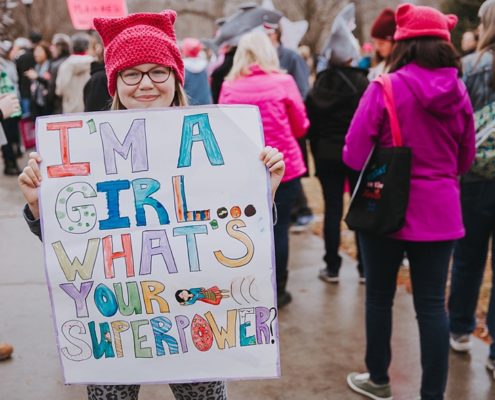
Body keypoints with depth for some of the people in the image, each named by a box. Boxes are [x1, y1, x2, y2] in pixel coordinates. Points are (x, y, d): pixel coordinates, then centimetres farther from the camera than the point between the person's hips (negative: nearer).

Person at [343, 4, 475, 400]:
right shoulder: (459, 93, 1)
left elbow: (355, 154, -11)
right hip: (440, 211, 3)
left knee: (380, 296, 15)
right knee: (432, 305, 9)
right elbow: (466, 159, 11)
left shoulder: (385, 88, -12)